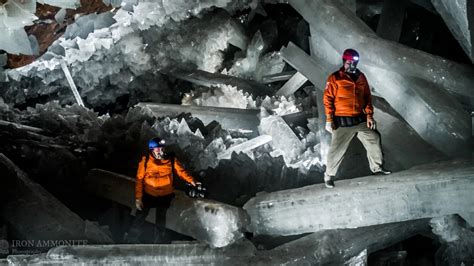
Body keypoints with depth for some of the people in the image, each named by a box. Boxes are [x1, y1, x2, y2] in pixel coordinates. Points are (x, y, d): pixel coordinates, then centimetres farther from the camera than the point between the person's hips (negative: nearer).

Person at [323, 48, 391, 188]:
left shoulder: (361, 77, 10)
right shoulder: (335, 78, -7)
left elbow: (367, 97, 14)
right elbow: (328, 99, -8)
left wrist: (369, 116, 6)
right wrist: (329, 119, -13)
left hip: (360, 119, 5)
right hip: (342, 122, -5)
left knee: (374, 139, 8)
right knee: (337, 149, -4)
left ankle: (376, 167, 25)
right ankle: (329, 175, 12)